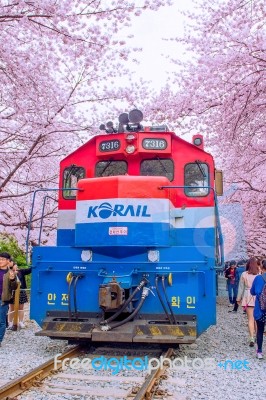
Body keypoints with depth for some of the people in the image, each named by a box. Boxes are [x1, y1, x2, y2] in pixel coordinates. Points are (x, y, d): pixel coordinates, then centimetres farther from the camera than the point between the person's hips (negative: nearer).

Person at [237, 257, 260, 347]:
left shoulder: (244, 274, -2)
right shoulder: (260, 274, -4)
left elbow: (241, 287, 3)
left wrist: (239, 298, 13)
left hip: (248, 298, -1)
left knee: (250, 319, 1)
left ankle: (252, 338, -8)